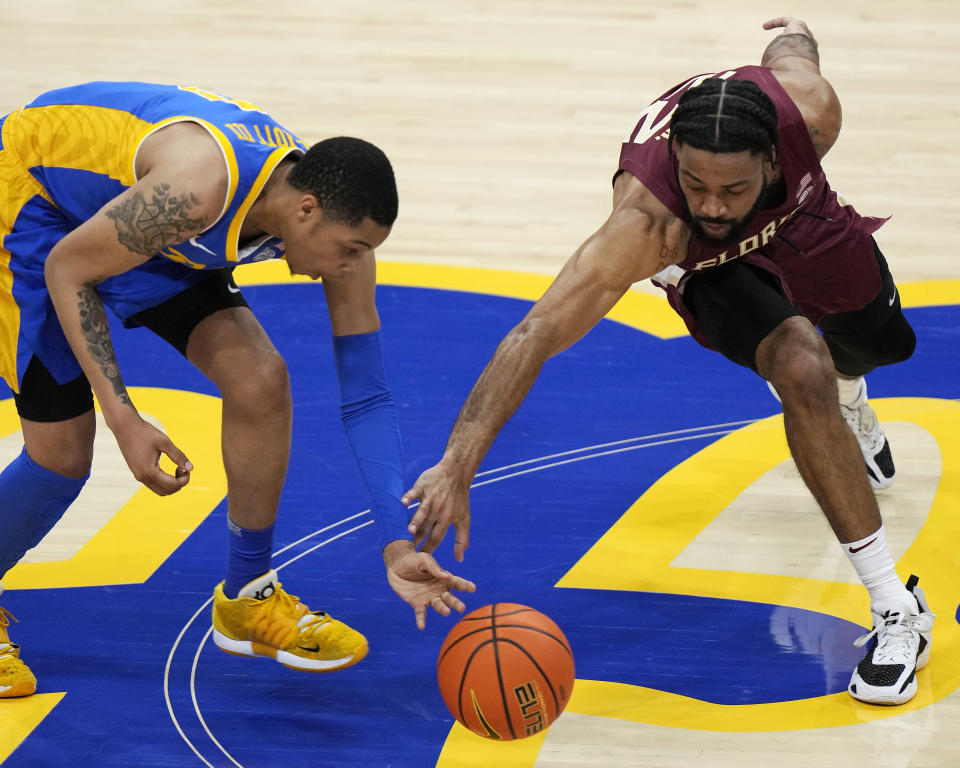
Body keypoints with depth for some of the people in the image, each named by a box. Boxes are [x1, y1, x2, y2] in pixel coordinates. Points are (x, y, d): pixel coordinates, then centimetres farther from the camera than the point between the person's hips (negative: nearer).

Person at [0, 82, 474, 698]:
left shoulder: (337, 221, -19)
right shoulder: (198, 186, -41)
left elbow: (367, 398, -12)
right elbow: (67, 271, -27)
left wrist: (399, 547, -19)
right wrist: (124, 418, -32)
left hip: (140, 221, 6)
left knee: (261, 382, -10)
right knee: (62, 454, -10)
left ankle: (248, 601, 8)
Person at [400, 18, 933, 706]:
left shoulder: (811, 109, -43)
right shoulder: (649, 224, -50)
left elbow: (790, 47, -17)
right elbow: (536, 333, -55)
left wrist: (795, 34, 8)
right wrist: (457, 467, -64)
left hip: (799, 213, 4)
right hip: (706, 265, -4)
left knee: (879, 345, 29)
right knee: (802, 372, -30)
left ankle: (846, 398, 71)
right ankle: (897, 612, -18)